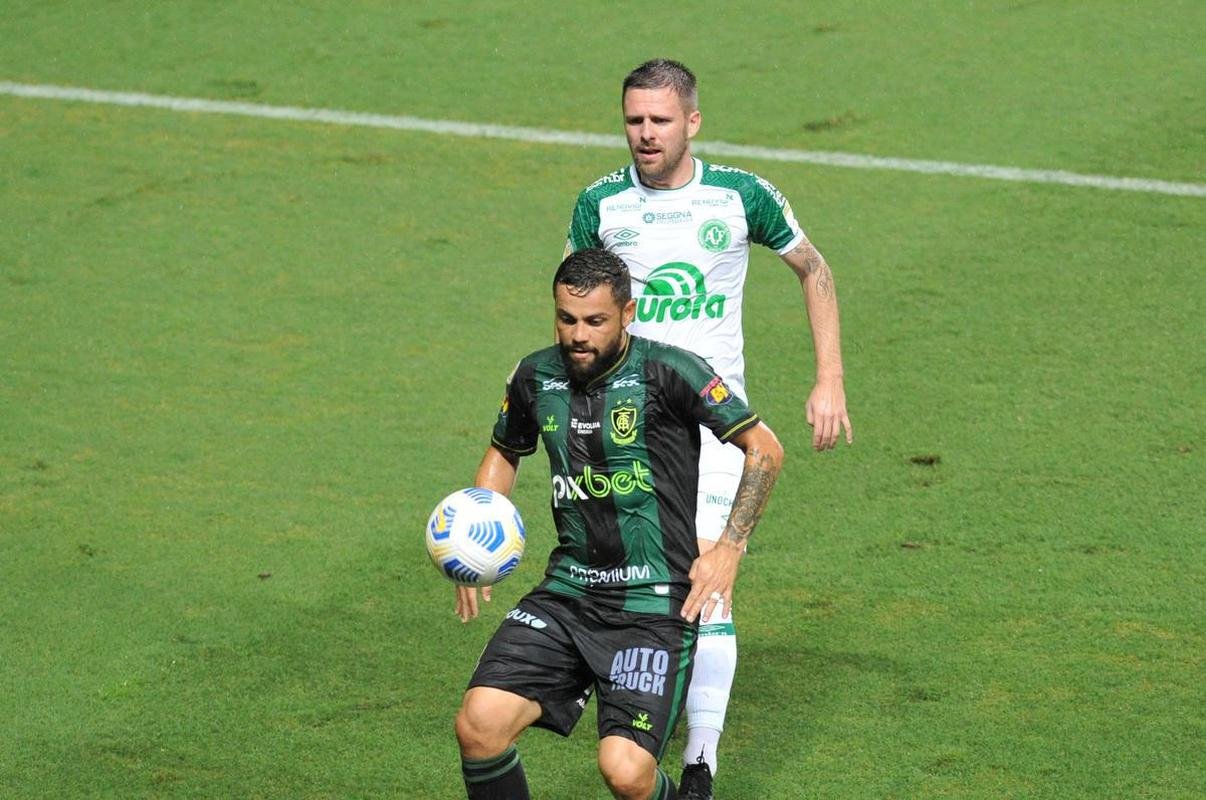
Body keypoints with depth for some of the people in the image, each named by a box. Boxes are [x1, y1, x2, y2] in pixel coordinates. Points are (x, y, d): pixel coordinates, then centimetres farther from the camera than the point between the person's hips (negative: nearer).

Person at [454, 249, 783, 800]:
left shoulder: (667, 371, -10)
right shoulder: (536, 378, 6)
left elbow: (764, 449, -2)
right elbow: (504, 453, 26)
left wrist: (729, 549, -8)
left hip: (653, 605, -5)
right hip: (568, 593, 5)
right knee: (479, 724, -16)